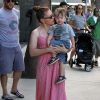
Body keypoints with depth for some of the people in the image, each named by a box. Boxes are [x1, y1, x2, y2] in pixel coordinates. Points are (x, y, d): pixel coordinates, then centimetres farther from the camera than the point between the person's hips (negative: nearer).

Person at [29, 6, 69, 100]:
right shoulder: (36, 32, -3)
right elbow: (32, 52, -10)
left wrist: (65, 49, -12)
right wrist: (48, 49, -20)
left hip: (57, 64, 3)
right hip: (45, 65, -3)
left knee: (57, 91, 7)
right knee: (46, 91, 4)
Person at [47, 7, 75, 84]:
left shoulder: (68, 27, 6)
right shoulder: (53, 27, 10)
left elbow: (71, 36, 8)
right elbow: (50, 35, -1)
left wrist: (73, 44, 4)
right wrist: (48, 40, -20)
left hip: (65, 43, -4)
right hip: (57, 45, 4)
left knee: (52, 42, -25)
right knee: (61, 61, 1)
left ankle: (54, 57, -12)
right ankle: (62, 75, 4)